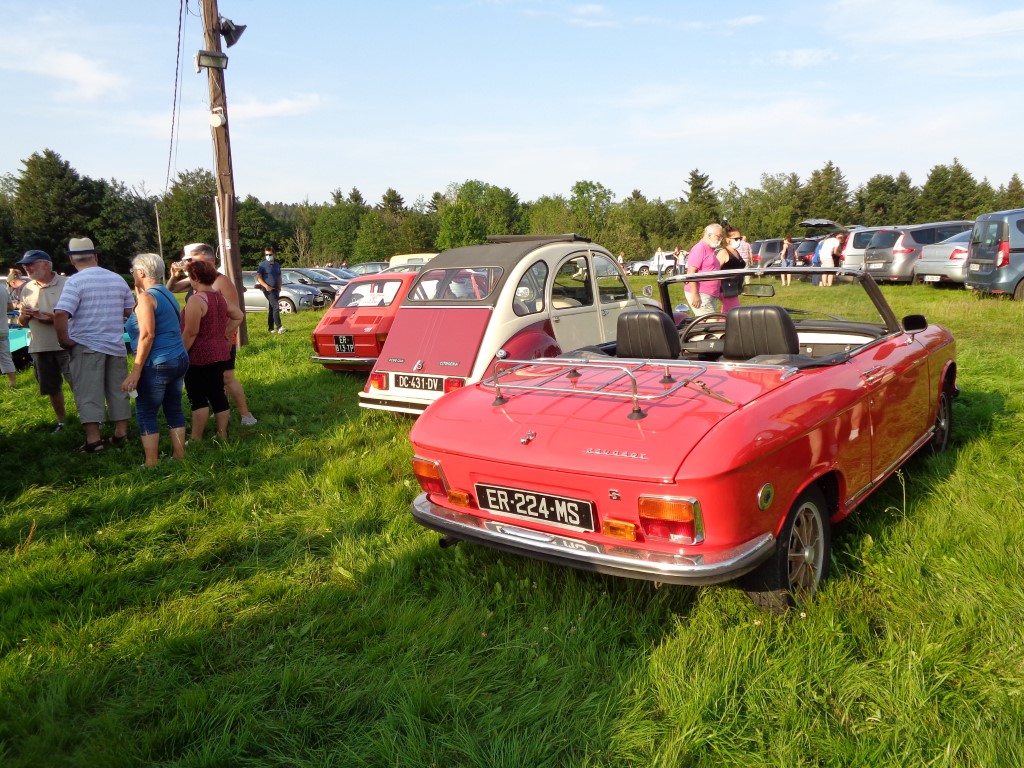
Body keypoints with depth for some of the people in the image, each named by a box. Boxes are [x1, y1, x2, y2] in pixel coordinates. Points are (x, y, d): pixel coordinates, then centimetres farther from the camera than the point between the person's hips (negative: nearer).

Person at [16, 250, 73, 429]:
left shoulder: (67, 284, -6)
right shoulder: (27, 289, 11)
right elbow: (22, 322, 17)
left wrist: (53, 318, -19)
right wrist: (23, 316, -6)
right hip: (40, 348, 5)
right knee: (52, 389, 14)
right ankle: (62, 421, 28)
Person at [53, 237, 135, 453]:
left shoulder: (76, 281, -11)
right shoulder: (118, 279, 6)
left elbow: (60, 314, -22)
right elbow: (131, 310, 13)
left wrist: (64, 339, -11)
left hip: (86, 346, -5)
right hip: (116, 345, 5)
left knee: (88, 393, 0)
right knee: (118, 391, 13)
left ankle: (93, 439, -1)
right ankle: (121, 433, 19)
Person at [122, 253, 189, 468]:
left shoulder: (147, 297, -12)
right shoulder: (168, 294, 14)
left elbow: (147, 335, -20)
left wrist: (135, 372, -20)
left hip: (157, 365, -9)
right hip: (179, 360, 9)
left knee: (146, 414, 0)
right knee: (174, 410, 14)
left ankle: (151, 464, 1)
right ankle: (179, 456, 18)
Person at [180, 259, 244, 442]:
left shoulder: (196, 299, -18)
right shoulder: (219, 297, 8)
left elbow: (190, 332, -20)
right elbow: (239, 316, 18)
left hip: (198, 357, -8)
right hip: (219, 354, 8)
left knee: (198, 398, -3)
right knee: (218, 394, 11)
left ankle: (196, 440, 0)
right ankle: (222, 434, 16)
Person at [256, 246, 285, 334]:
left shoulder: (277, 265, 15)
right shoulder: (262, 265, -3)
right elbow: (258, 277, -7)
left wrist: (279, 288, 9)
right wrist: (266, 286, -20)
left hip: (275, 289, 6)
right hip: (268, 290, -6)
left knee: (272, 309, 10)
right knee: (275, 307, -19)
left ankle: (270, 328, 15)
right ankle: (279, 327, -24)